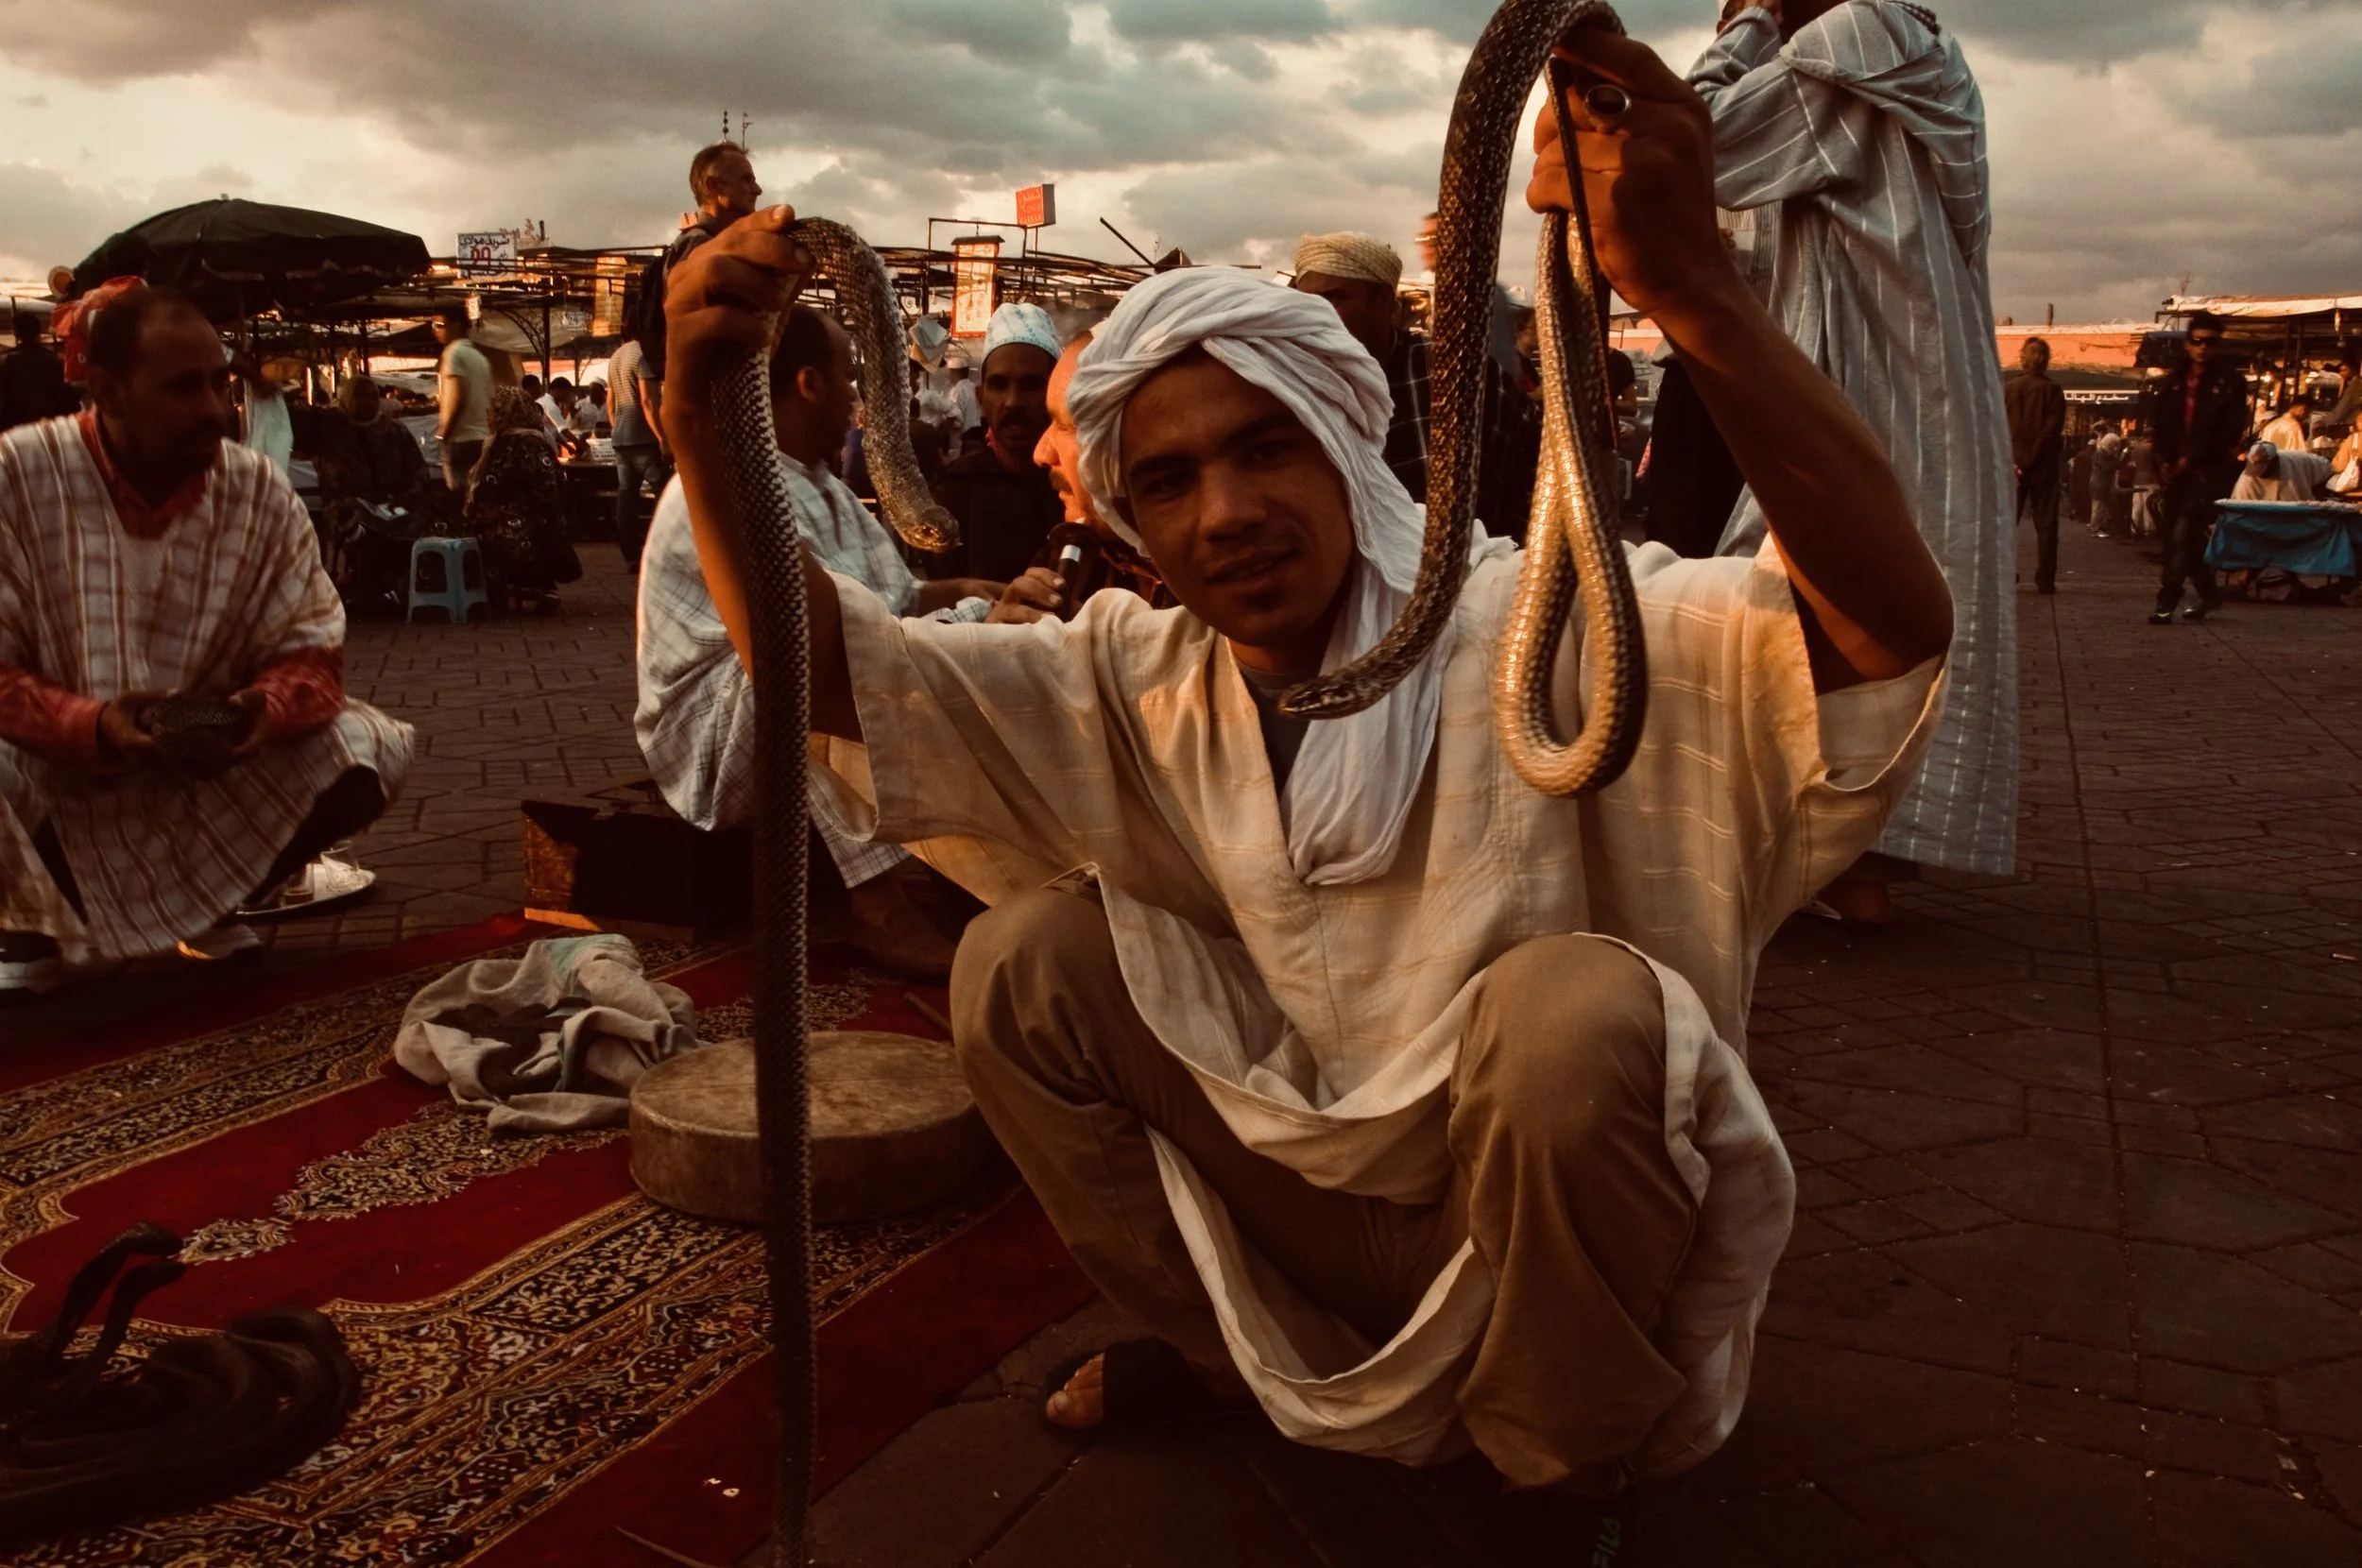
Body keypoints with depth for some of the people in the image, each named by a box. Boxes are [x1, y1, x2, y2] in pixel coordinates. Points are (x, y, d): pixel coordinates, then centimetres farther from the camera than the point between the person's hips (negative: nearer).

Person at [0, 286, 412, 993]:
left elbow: (312, 648, -8)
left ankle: (208, 906, 12)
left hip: (207, 773, 3)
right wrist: (90, 727, -37)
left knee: (372, 751, -15)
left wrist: (265, 709, -31)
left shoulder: (260, 490, -10)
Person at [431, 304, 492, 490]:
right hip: (481, 438, 8)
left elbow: (457, 397, -18)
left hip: (461, 439, -8)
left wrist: (443, 433, -12)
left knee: (460, 494, -9)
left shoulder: (453, 352, -7)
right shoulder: (479, 356, 18)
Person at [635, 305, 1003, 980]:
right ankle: (878, 903, -34)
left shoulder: (816, 484, 9)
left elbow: (888, 599, 9)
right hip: (714, 738, -9)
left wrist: (956, 593, -9)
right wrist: (981, 619, -21)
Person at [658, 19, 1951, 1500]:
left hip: (1563, 1220, -4)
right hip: (1326, 1195, 4)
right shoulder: (1142, 679, -5)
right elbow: (827, 668, -10)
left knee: (1567, 1004, -35)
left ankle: (1568, 1459, -5)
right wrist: (702, 415, -27)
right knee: (1026, 961, -9)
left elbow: (1896, 621, -37)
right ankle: (1219, 1340, 12)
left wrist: (1696, 288, -52)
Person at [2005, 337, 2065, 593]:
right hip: (2043, 465, -1)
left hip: (2013, 464, 1)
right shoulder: (2052, 391, -3)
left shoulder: (2007, 390, 2)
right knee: (2045, 524, 2)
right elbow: (2052, 431, -11)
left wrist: (2014, 462, -7)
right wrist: (2031, 460, -11)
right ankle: (2045, 580, -1)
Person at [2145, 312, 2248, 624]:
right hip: (2176, 469, 5)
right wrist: (2163, 460, -4)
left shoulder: (2230, 383, -3)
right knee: (2172, 533, 9)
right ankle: (2208, 594, 28)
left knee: (2183, 533, -16)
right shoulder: (2172, 381, 9)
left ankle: (2166, 602, -16)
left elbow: (2231, 431, -8)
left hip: (2210, 470, -5)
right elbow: (2159, 423, 10)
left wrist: (2191, 459, -12)